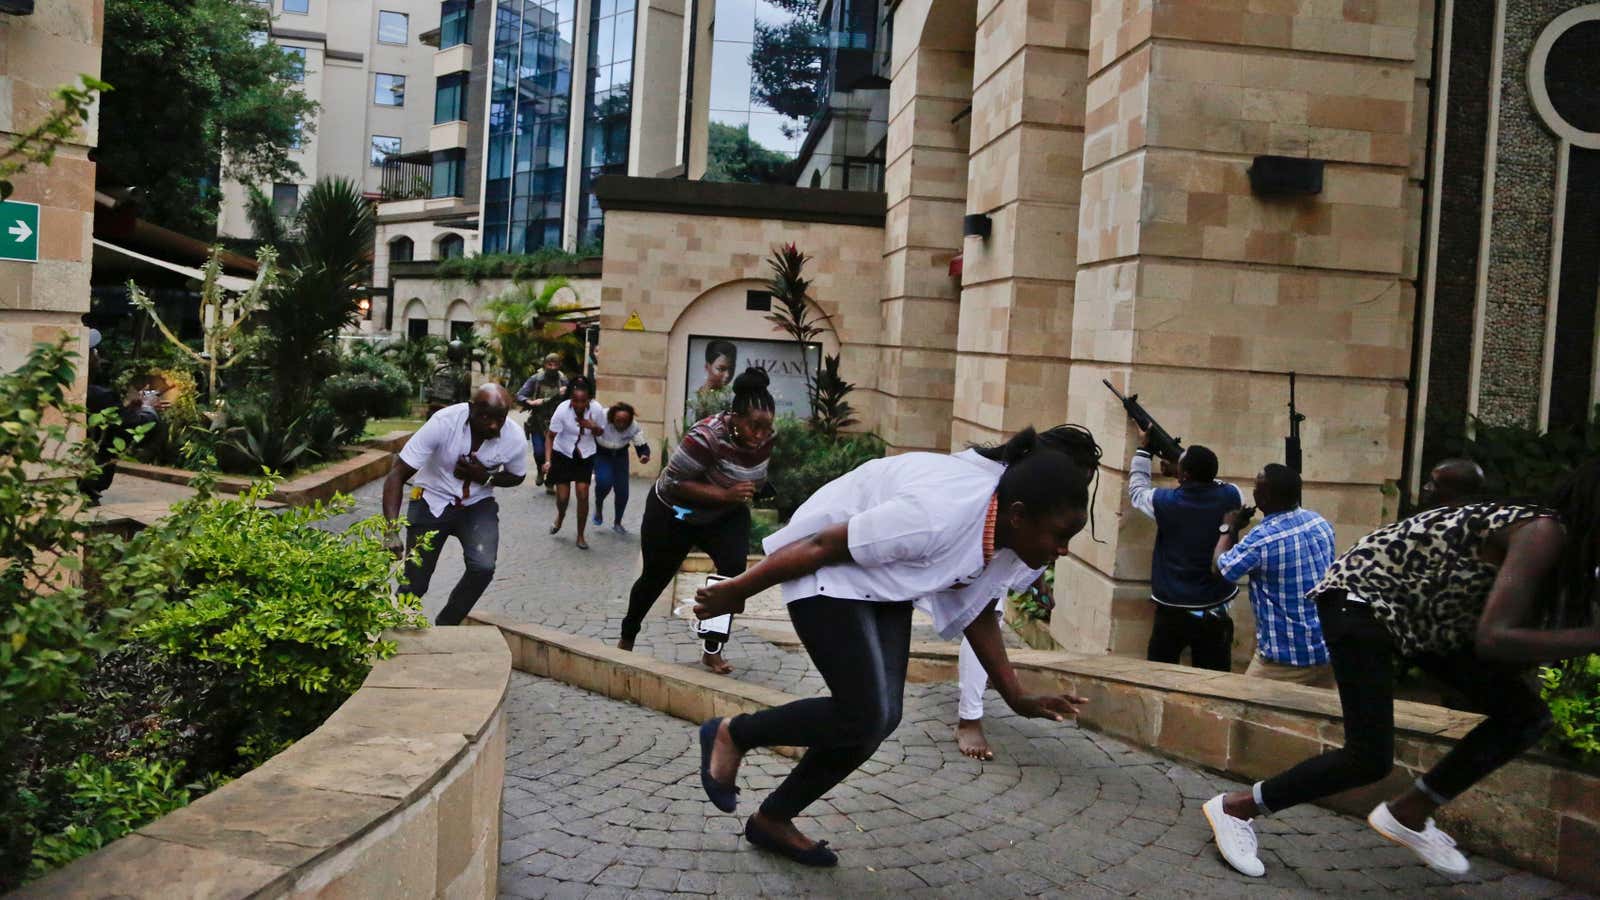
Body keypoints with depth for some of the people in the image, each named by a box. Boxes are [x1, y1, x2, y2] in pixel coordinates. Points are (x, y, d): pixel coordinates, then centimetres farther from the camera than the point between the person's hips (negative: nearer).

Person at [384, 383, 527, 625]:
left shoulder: (515, 440, -19)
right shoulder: (443, 423, -28)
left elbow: (516, 477, 4)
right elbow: (398, 474, -26)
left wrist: (484, 477, -19)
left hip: (477, 505, 2)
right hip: (433, 500, -2)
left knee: (483, 567, -22)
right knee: (414, 582, -5)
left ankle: (445, 627, 4)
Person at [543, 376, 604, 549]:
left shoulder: (597, 409, -20)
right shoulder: (562, 410, -25)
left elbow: (600, 433, -1)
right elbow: (550, 436, -16)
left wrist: (593, 427, -25)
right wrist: (547, 460, -27)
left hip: (585, 456, 1)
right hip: (562, 454, -1)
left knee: (583, 494, -8)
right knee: (563, 497, 0)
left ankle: (581, 535, 9)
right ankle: (560, 516, 37)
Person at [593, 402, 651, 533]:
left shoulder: (634, 427, -28)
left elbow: (642, 446, -22)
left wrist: (644, 455, -45)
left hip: (620, 455, 2)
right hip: (601, 454, -2)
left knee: (622, 491, -2)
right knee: (604, 481, -27)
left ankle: (617, 523, 22)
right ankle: (598, 506, 6)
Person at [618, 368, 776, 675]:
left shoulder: (765, 440, -15)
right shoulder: (707, 436, -37)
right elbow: (674, 483, -34)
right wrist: (726, 494, -39)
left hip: (724, 516, 4)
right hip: (675, 514, -4)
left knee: (734, 570, -19)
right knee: (655, 577, 13)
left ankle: (712, 651, -5)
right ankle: (627, 638, 41)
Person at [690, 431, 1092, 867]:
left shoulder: (1011, 537, -11)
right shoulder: (939, 516, -37)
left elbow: (976, 616, 6)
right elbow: (823, 546, -27)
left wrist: (1018, 699, -1)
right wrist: (736, 592, -17)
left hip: (883, 583, 8)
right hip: (830, 570, -8)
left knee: (882, 717, 3)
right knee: (864, 715, -16)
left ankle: (773, 820, 20)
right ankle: (731, 734, 7)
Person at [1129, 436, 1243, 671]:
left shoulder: (1164, 502, -13)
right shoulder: (1229, 498, -9)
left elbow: (1137, 489, 9)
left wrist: (1143, 450, 19)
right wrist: (1179, 472, 16)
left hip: (1172, 611, -2)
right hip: (1216, 611, 2)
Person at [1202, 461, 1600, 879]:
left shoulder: (1560, 535, 4)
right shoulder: (1545, 533, -23)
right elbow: (1492, 638, -34)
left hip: (1421, 607, 10)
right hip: (1363, 594, -10)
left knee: (1525, 714, 3)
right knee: (1371, 758, -14)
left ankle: (1407, 814, 15)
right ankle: (1234, 808, 3)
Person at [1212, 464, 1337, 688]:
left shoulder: (1262, 539, -23)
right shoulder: (1320, 523, -1)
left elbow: (1219, 567, -7)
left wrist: (1229, 528, 8)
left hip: (1286, 656, -6)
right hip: (1328, 648, 7)